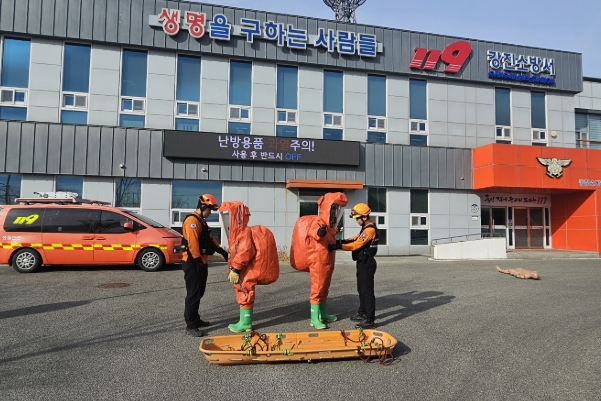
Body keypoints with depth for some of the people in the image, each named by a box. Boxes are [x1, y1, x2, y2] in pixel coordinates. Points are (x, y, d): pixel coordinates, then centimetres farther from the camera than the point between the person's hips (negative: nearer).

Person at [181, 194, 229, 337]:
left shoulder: (201, 222, 18)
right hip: (193, 263, -10)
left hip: (201, 262, 10)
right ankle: (190, 325, -3)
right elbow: (192, 243, -25)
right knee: (193, 294, -7)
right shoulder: (192, 221, -15)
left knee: (199, 293, 16)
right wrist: (197, 260, -27)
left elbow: (210, 239, 23)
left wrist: (222, 251, 16)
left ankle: (195, 319, 26)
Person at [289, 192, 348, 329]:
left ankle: (323, 314, 31)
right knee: (317, 289, -2)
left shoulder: (330, 225, 8)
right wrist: (317, 232, -65)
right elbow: (311, 230, -46)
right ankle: (314, 318, 7)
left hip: (327, 262, 9)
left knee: (324, 288, 18)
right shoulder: (319, 222, -21)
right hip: (318, 263, -9)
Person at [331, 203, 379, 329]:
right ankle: (363, 313, 33)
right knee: (361, 289, 20)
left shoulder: (370, 229, -19)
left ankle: (370, 320, -2)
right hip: (363, 262, 11)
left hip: (367, 263, -11)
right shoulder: (366, 228, 15)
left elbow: (356, 245, -23)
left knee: (367, 291, -7)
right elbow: (355, 238, 15)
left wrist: (339, 246, -22)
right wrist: (341, 241, 1)